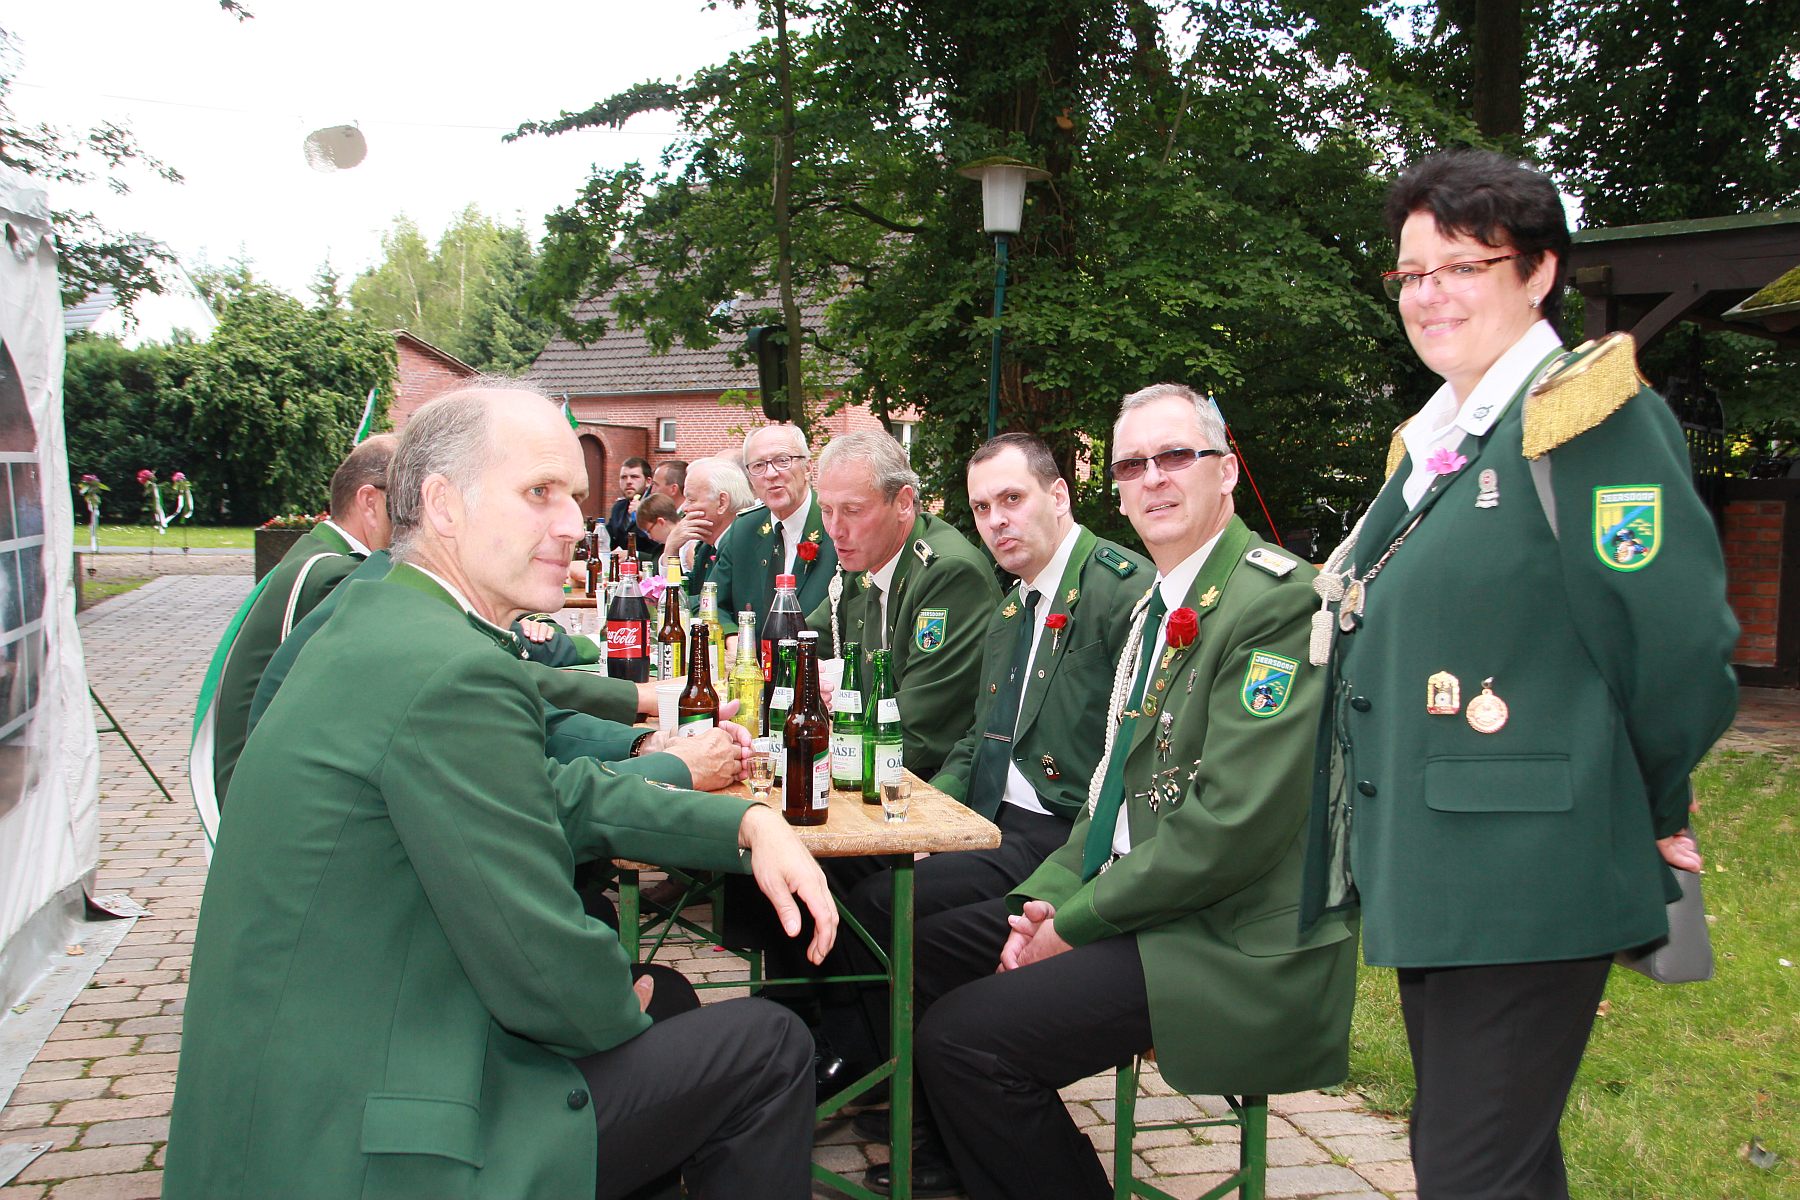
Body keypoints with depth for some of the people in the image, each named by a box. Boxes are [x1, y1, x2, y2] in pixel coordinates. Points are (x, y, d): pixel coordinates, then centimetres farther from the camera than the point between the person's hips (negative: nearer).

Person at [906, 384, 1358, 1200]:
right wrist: (1050, 897, 1)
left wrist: (1078, 921, -15)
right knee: (924, 956, 11)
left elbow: (1231, 822, -22)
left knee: (961, 1037, -21)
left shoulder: (1277, 602, -16)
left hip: (1228, 945, -10)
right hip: (1127, 900, 10)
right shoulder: (1156, 604, 15)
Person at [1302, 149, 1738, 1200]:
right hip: (1429, 879, 9)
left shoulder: (1589, 418, -12)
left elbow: (1681, 641, -15)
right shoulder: (1431, 443, 15)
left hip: (1526, 886, -9)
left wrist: (1653, 818, -4)